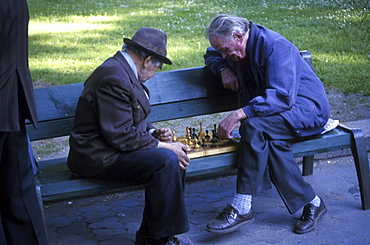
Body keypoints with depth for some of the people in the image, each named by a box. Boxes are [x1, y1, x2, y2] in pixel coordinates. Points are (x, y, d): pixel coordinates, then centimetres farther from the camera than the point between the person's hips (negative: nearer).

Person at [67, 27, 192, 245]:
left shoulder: (124, 70, 11)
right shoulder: (114, 78, -22)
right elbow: (120, 136, -25)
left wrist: (154, 133, 2)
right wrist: (162, 145, -18)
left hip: (114, 147, 11)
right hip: (98, 157, -11)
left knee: (178, 155, 1)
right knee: (166, 160, -24)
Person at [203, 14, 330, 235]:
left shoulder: (274, 46, -20)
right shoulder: (235, 48, 7)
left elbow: (282, 96, -30)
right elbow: (211, 55, 29)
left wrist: (238, 114, -38)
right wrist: (224, 69, 4)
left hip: (307, 107, -7)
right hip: (276, 113, 7)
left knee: (254, 125, -34)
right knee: (270, 141, -30)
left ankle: (241, 208, -29)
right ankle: (310, 202, -20)